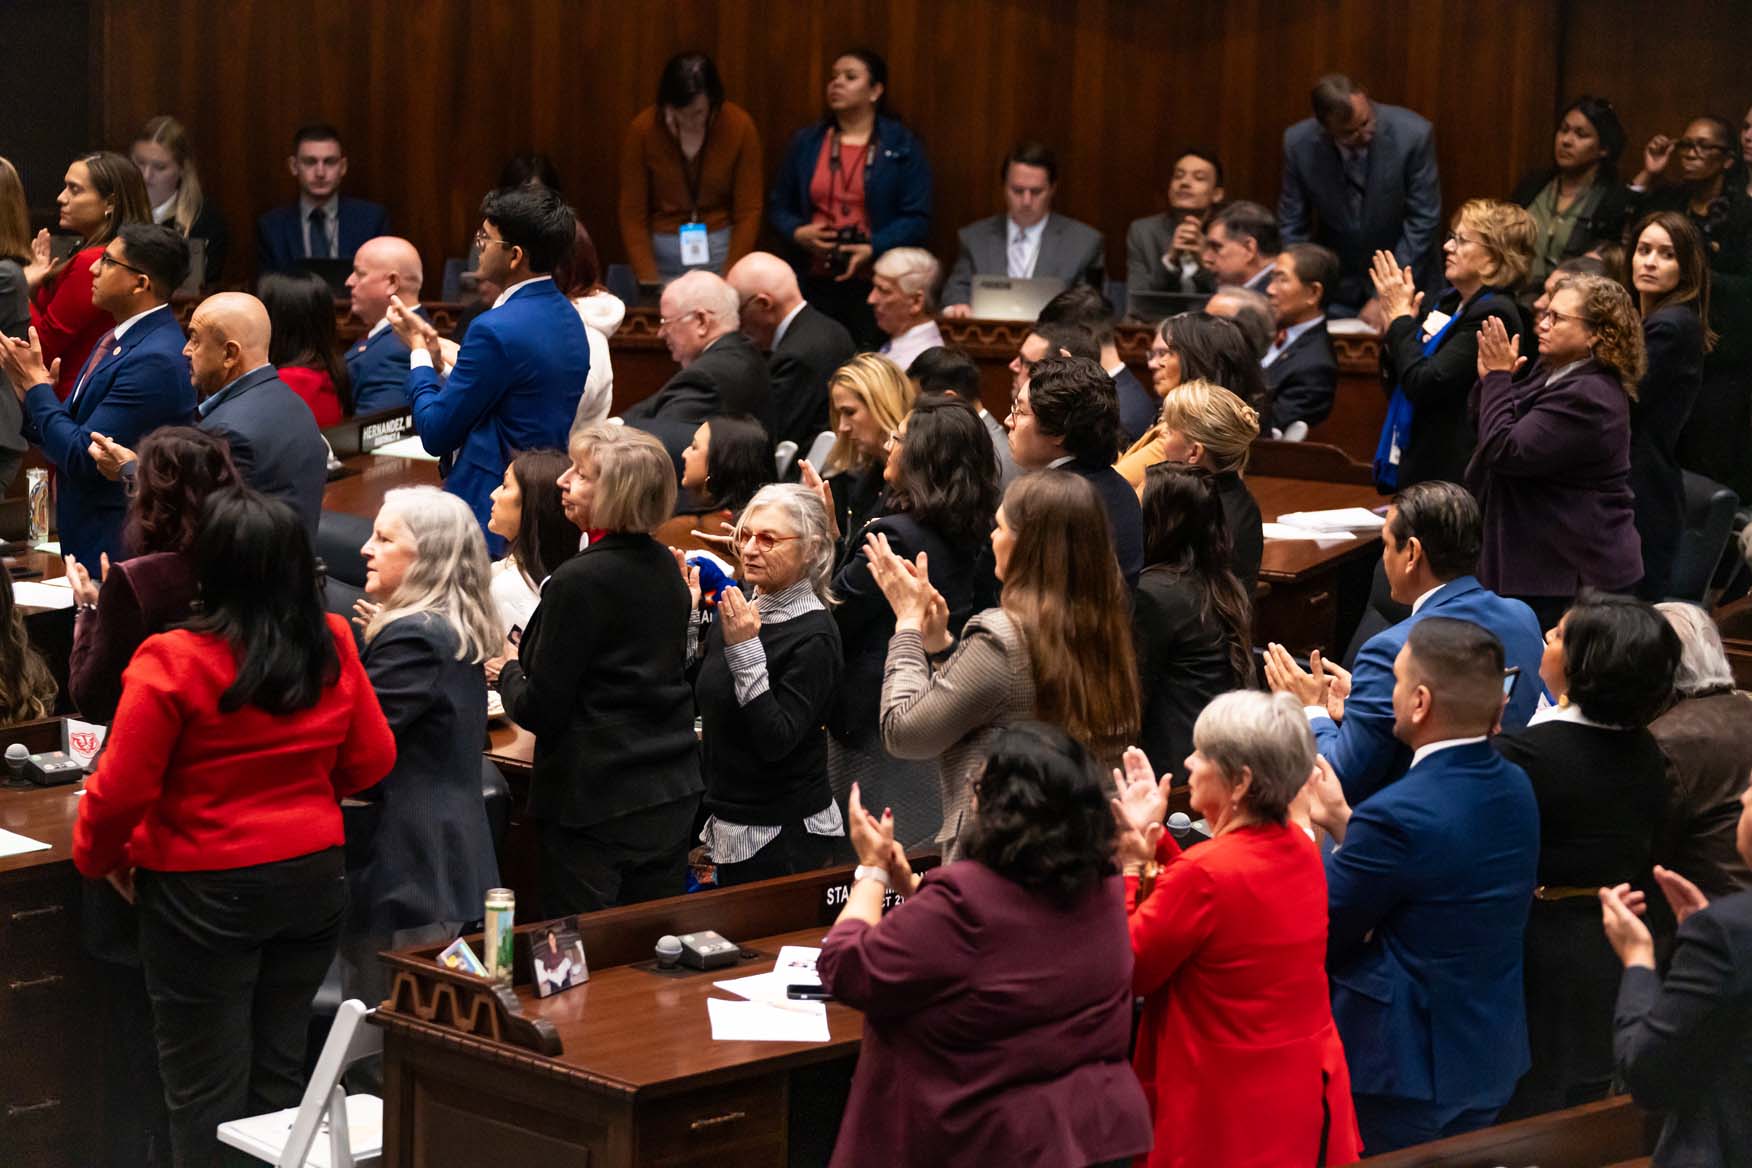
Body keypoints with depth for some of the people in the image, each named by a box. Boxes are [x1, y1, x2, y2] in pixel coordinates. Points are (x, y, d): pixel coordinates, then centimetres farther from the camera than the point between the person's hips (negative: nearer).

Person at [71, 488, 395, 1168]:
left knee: (206, 1090, 4)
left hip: (205, 894, -5)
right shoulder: (333, 647, -3)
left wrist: (100, 858, 3)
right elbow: (372, 760, 6)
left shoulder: (172, 664, -18)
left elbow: (122, 790, -15)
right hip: (313, 879, 5)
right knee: (279, 1072, 16)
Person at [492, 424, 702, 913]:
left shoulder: (579, 582, -19)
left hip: (595, 805, -8)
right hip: (672, 795, 8)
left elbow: (540, 711, -16)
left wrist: (508, 672, 6)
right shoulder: (663, 566, 6)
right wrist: (527, 666, 21)